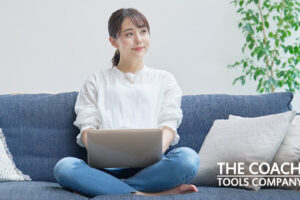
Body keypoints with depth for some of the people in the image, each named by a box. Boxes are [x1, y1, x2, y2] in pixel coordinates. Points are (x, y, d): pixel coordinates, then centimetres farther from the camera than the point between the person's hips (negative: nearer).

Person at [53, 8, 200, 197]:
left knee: (188, 157, -33)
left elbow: (169, 125, 9)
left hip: (149, 165, 1)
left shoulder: (164, 80, 22)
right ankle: (147, 194, -31)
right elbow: (87, 127, 9)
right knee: (64, 167, -31)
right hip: (107, 166, 0)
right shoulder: (97, 82, 21)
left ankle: (107, 188, -28)